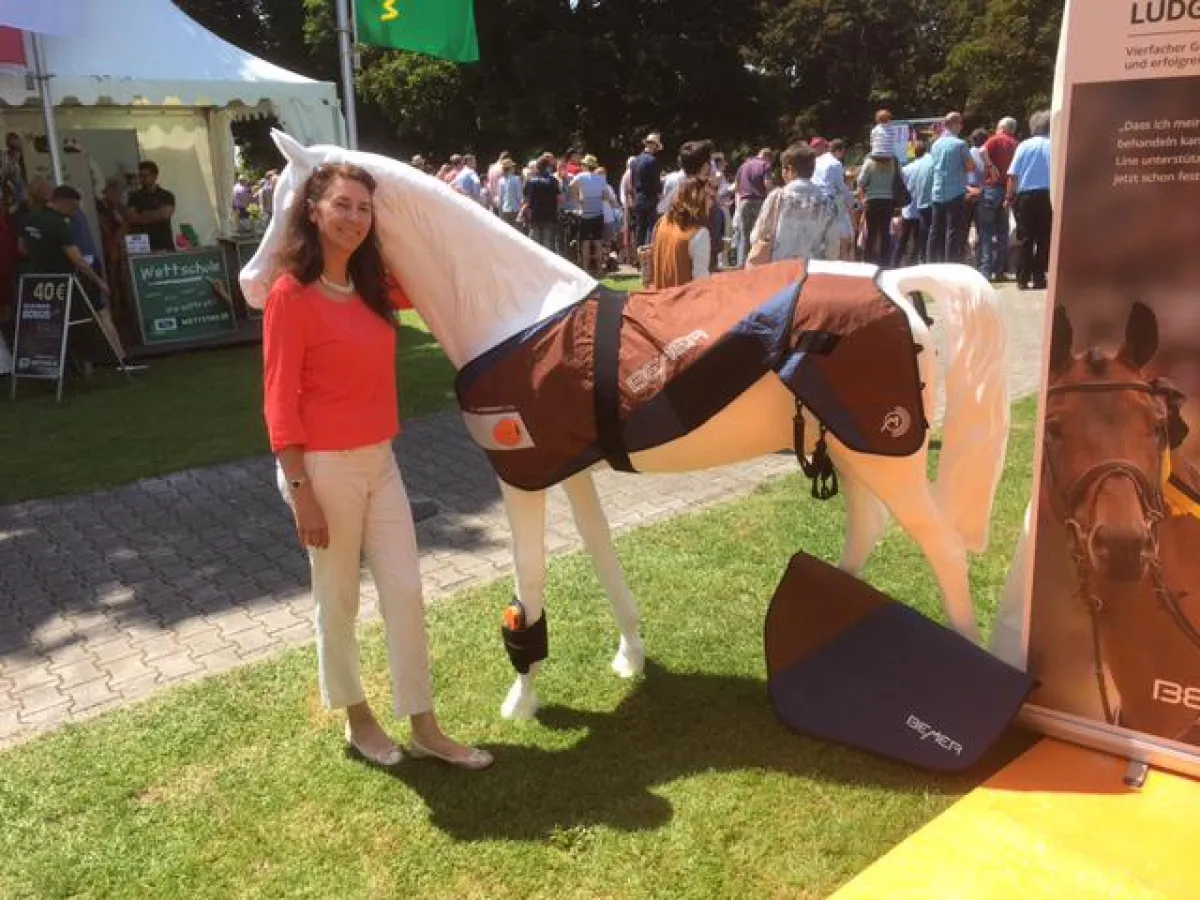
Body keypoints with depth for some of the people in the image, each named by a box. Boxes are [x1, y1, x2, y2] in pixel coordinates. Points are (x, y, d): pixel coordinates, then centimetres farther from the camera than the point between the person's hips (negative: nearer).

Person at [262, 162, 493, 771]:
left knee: (406, 592, 9)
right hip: (324, 467, -7)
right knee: (338, 600, 10)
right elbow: (280, 402, -14)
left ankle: (424, 727, 21)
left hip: (380, 461, 7)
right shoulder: (291, 295, -13)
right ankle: (356, 716, 32)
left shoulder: (372, 287, 8)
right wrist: (301, 492, -16)